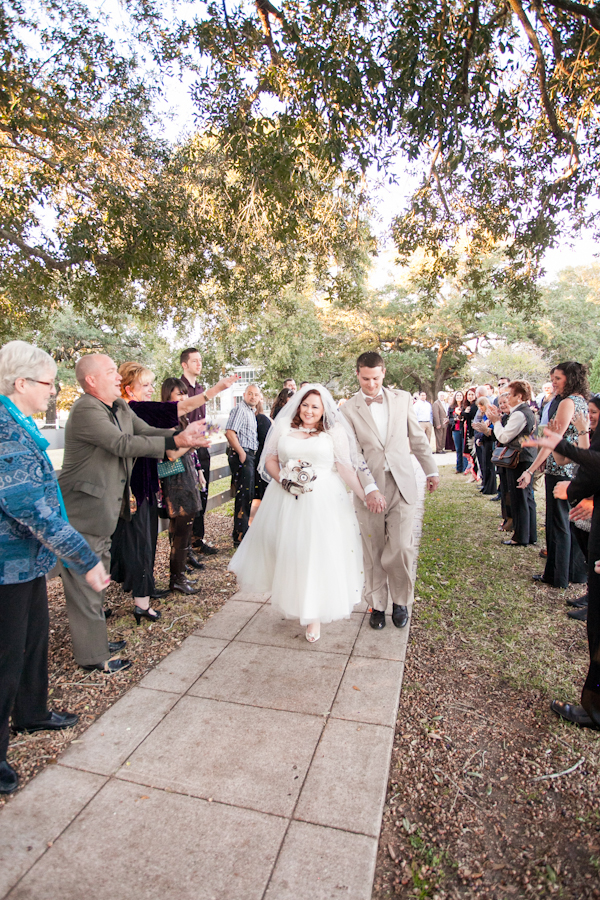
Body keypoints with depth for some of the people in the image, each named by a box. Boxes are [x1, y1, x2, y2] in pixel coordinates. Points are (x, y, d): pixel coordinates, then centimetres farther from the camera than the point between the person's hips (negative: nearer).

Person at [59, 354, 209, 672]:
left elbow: (146, 431, 4)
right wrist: (175, 442, -31)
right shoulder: (85, 410, -21)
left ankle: (95, 636, 38)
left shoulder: (120, 407, 8)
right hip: (82, 513, -10)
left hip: (104, 508, 10)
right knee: (85, 581, 2)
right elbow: (123, 443, -29)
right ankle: (93, 655, 15)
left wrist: (182, 433, -13)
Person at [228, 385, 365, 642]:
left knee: (317, 553, 0)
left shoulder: (335, 431, 1)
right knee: (285, 549, 11)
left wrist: (366, 497, -7)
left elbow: (346, 468, -1)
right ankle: (290, 600, 38)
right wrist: (283, 481, -9)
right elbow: (270, 459, 8)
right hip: (285, 499, 3)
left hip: (322, 500, -2)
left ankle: (314, 616, 16)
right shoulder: (284, 426, 6)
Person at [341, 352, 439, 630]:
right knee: (373, 553, 7)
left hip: (402, 484, 1)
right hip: (369, 489, -1)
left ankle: (400, 601, 23)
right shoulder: (349, 409, -1)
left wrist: (431, 471, 18)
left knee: (400, 549, -2)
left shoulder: (402, 399, 8)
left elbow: (418, 438, 15)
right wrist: (370, 488, -16)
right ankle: (377, 605, 25)